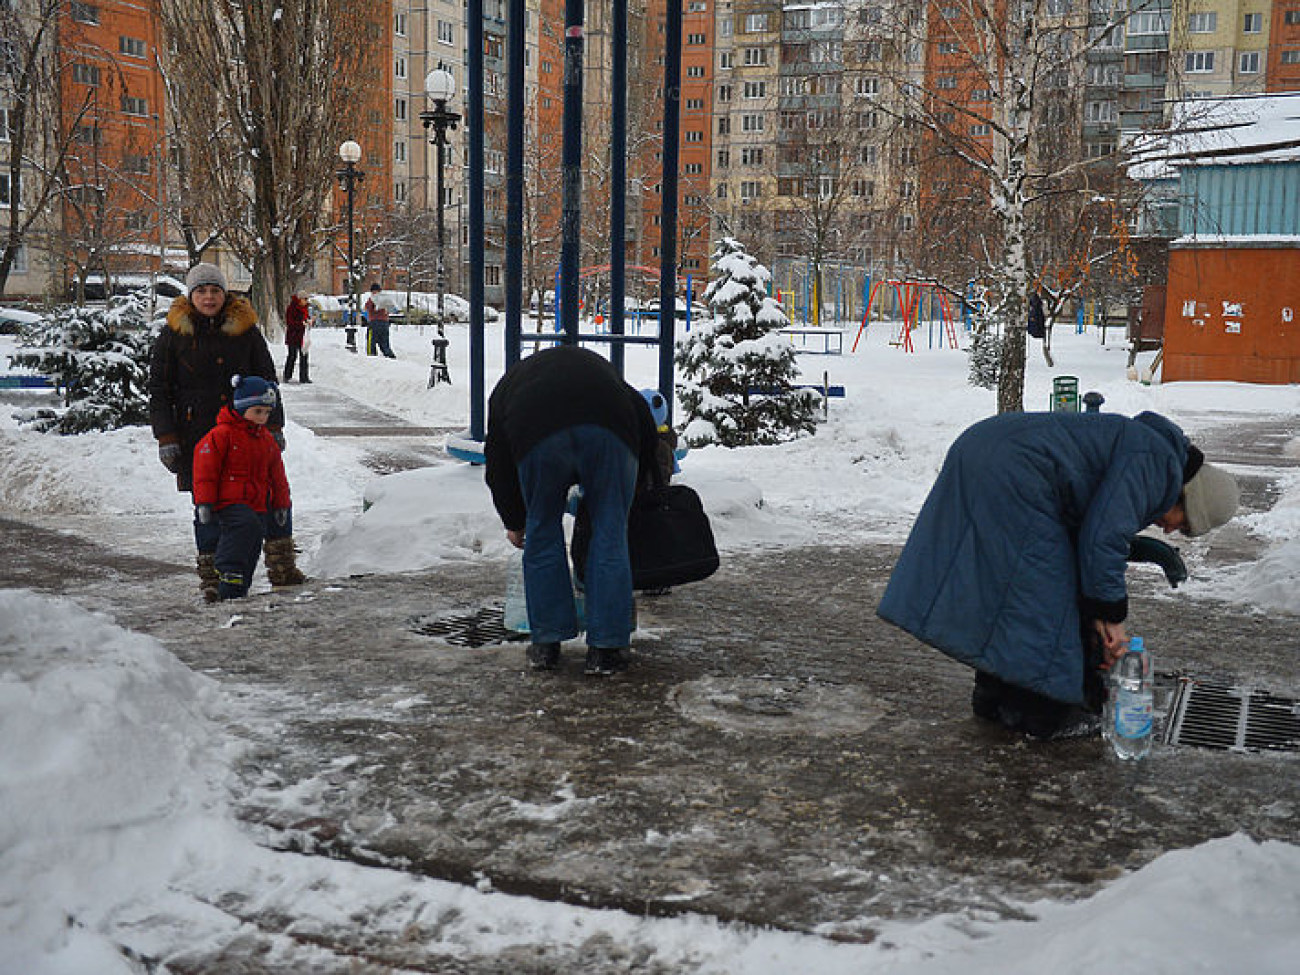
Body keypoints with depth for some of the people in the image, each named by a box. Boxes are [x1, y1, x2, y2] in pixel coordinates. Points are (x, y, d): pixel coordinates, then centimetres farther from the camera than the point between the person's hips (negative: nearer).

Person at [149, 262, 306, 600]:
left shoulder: (246, 330, 7)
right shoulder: (173, 335, 3)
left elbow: (267, 381, 12)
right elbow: (159, 391, 4)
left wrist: (274, 427, 6)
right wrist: (166, 439, -3)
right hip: (198, 435, -1)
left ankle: (281, 565, 9)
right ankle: (211, 575, 14)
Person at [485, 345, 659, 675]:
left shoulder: (506, 386, 39)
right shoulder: (598, 367, 41)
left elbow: (498, 466, 34)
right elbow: (643, 420, 26)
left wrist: (514, 523, 46)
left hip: (539, 437, 0)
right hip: (609, 432, 1)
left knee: (543, 535, 18)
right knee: (610, 537, 11)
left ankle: (546, 644, 24)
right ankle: (604, 650, 15)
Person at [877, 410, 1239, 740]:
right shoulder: (1156, 459, -7)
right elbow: (1103, 537, -16)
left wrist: (1096, 617, 22)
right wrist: (1111, 617, -5)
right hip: (1012, 476, -11)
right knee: (1042, 600, -2)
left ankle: (994, 694, 30)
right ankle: (1039, 712, 8)